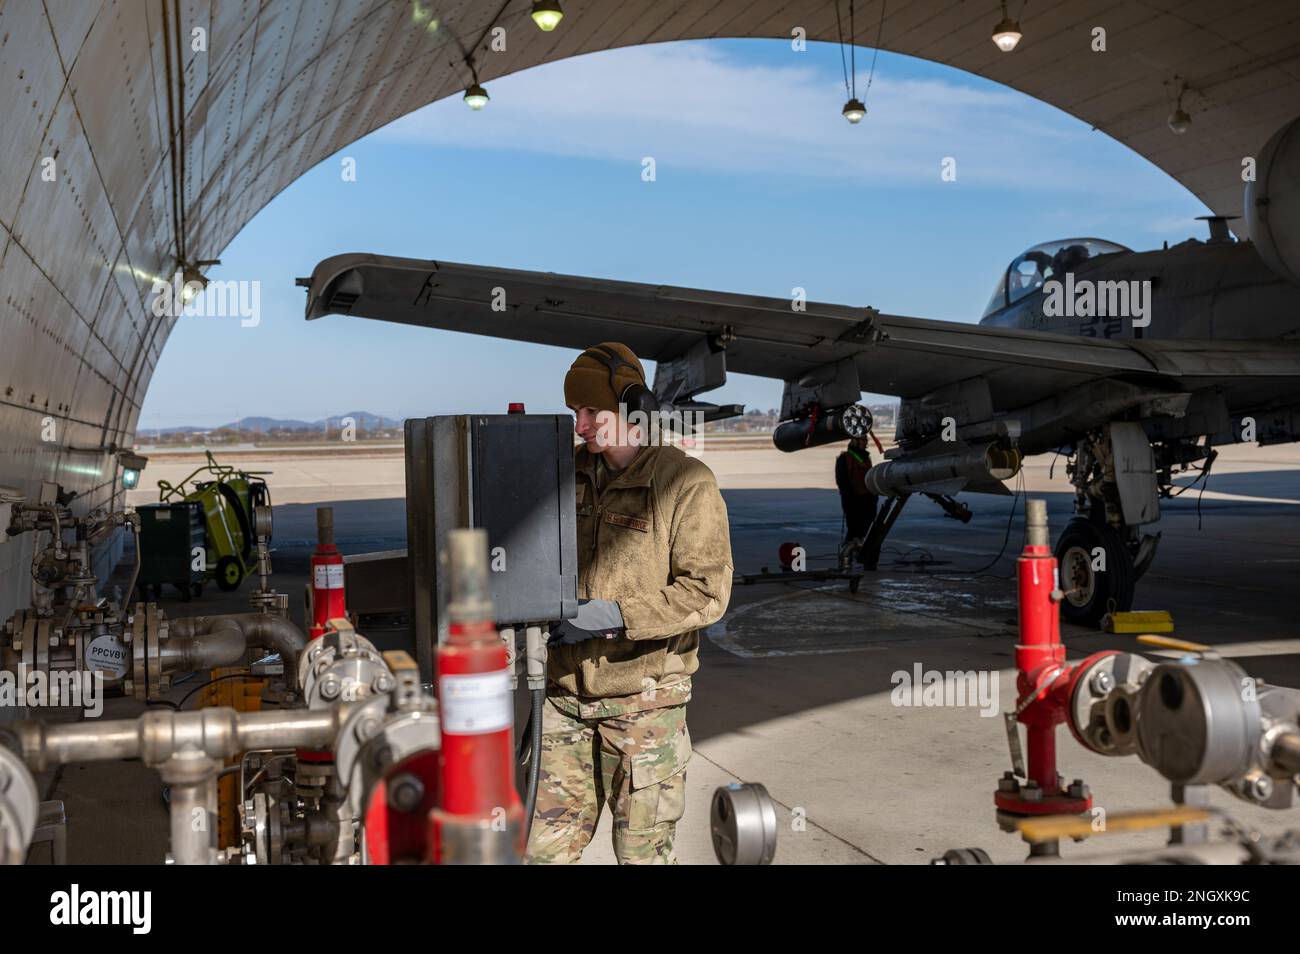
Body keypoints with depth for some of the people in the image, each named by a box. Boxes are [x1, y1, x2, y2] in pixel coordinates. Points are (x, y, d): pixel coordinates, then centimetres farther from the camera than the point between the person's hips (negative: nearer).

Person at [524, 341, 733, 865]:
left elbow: (706, 592, -17)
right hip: (567, 690, 5)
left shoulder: (686, 483, -11)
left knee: (643, 849, 7)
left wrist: (614, 615, -24)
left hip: (643, 697, -5)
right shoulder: (572, 474, 7)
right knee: (548, 843, 10)